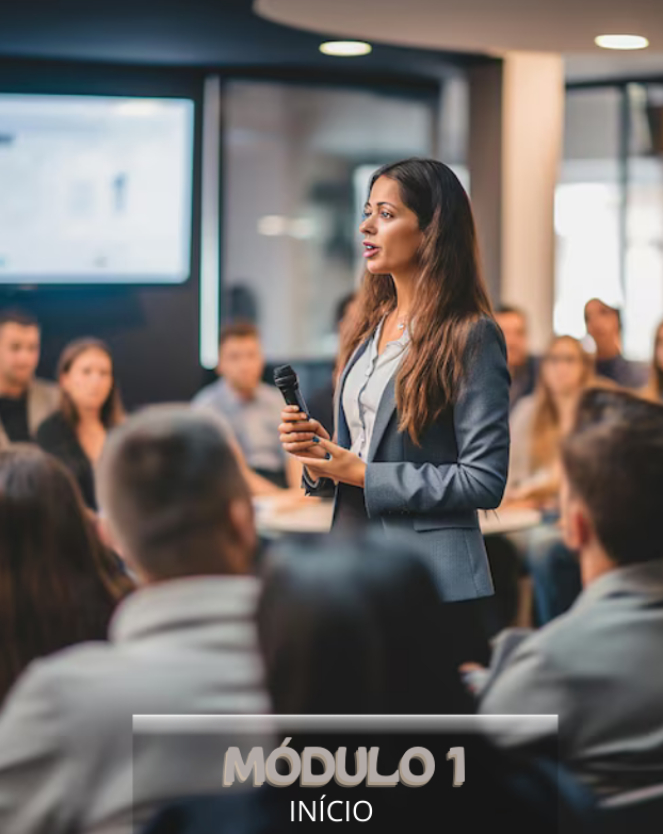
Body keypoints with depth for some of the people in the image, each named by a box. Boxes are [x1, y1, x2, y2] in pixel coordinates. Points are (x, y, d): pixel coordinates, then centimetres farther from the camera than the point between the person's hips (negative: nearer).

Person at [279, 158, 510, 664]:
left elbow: (485, 480, -15)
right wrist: (319, 456, -1)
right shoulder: (369, 329, 13)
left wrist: (366, 475, -14)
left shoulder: (471, 337, -9)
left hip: (432, 583, -7)